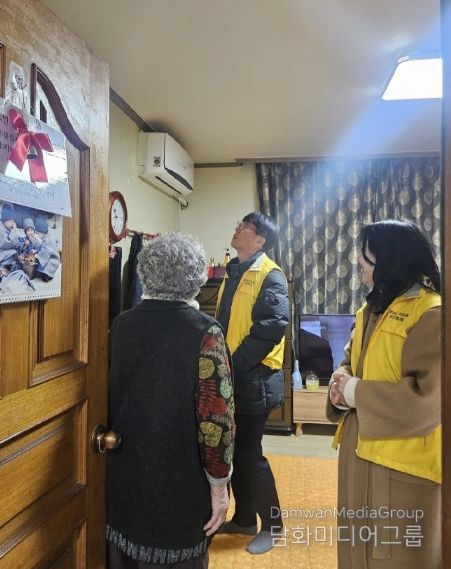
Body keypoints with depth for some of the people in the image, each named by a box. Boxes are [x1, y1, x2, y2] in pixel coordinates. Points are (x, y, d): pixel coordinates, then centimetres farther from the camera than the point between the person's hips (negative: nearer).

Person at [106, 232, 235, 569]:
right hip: (181, 481, -4)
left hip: (125, 474, 5)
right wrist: (219, 483, -8)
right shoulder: (204, 332, -19)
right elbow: (216, 416, -20)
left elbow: (113, 396, 4)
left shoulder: (122, 324, -6)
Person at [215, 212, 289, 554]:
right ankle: (243, 518, 34)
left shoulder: (269, 276, -11)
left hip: (253, 379, -8)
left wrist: (233, 365, -22)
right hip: (230, 378, 8)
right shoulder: (234, 273, 15)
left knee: (248, 453, 1)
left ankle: (272, 526, 22)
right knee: (233, 451, 16)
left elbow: (272, 326, -22)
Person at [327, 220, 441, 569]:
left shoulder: (432, 314, -20)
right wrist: (341, 382, -8)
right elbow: (351, 360, 14)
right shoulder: (372, 309, 9)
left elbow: (428, 396, -26)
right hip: (360, 448, 8)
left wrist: (356, 393, -19)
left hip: (402, 459, -8)